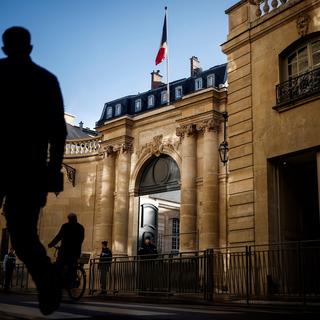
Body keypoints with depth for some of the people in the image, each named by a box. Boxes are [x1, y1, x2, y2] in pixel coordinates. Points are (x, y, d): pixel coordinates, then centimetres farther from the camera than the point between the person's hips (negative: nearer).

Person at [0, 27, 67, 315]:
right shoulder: (46, 79, 12)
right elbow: (58, 129, 6)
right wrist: (54, 169, 7)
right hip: (30, 166, 2)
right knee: (24, 234, 8)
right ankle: (48, 280, -13)